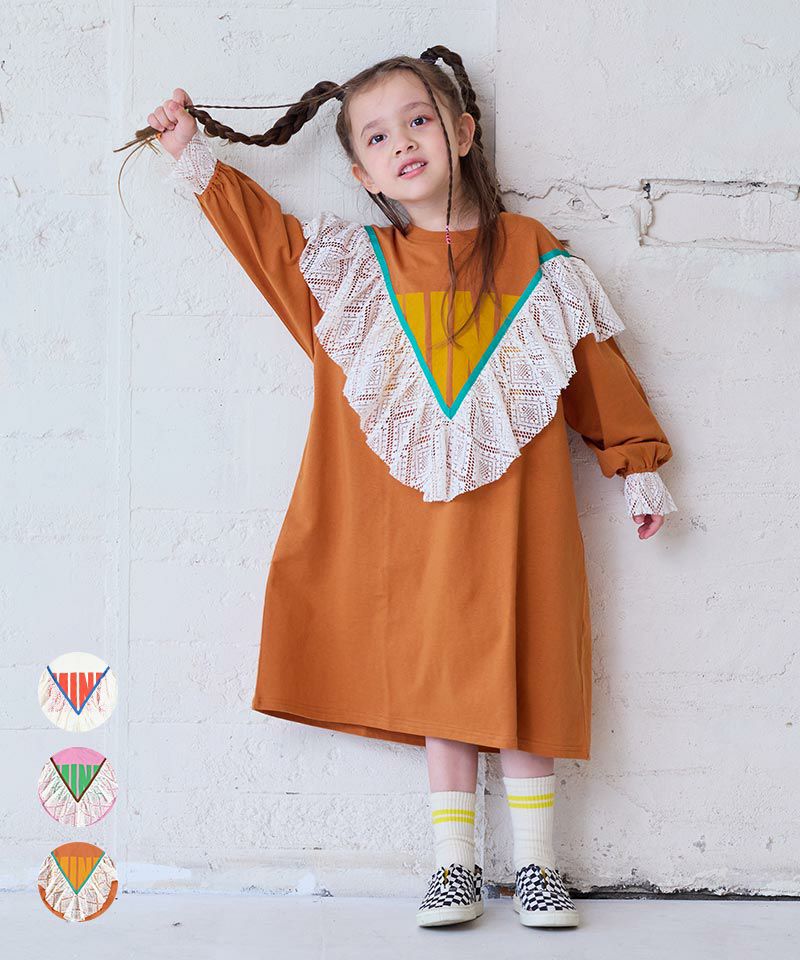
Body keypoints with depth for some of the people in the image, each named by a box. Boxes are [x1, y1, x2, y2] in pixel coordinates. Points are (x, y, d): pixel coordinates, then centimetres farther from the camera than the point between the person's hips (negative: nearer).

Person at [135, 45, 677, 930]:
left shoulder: (535, 258, 3)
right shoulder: (353, 263, 7)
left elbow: (596, 364, 8)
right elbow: (262, 228, 17)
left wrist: (638, 468, 10)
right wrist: (194, 155, 11)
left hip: (515, 512, -1)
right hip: (416, 523, 1)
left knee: (523, 680, 3)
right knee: (440, 687, 6)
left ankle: (536, 867, 15)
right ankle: (454, 868, 16)